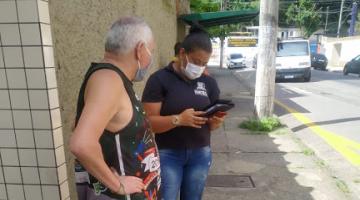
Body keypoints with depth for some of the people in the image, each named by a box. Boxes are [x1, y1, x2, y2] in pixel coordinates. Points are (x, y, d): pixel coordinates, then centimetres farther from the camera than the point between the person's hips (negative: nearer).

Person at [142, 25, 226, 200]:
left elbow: (212, 124, 12)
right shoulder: (159, 79, -9)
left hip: (200, 154, 5)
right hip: (167, 154, -4)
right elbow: (148, 122, -13)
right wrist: (178, 119, -27)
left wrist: (216, 121, -10)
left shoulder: (209, 82, 6)